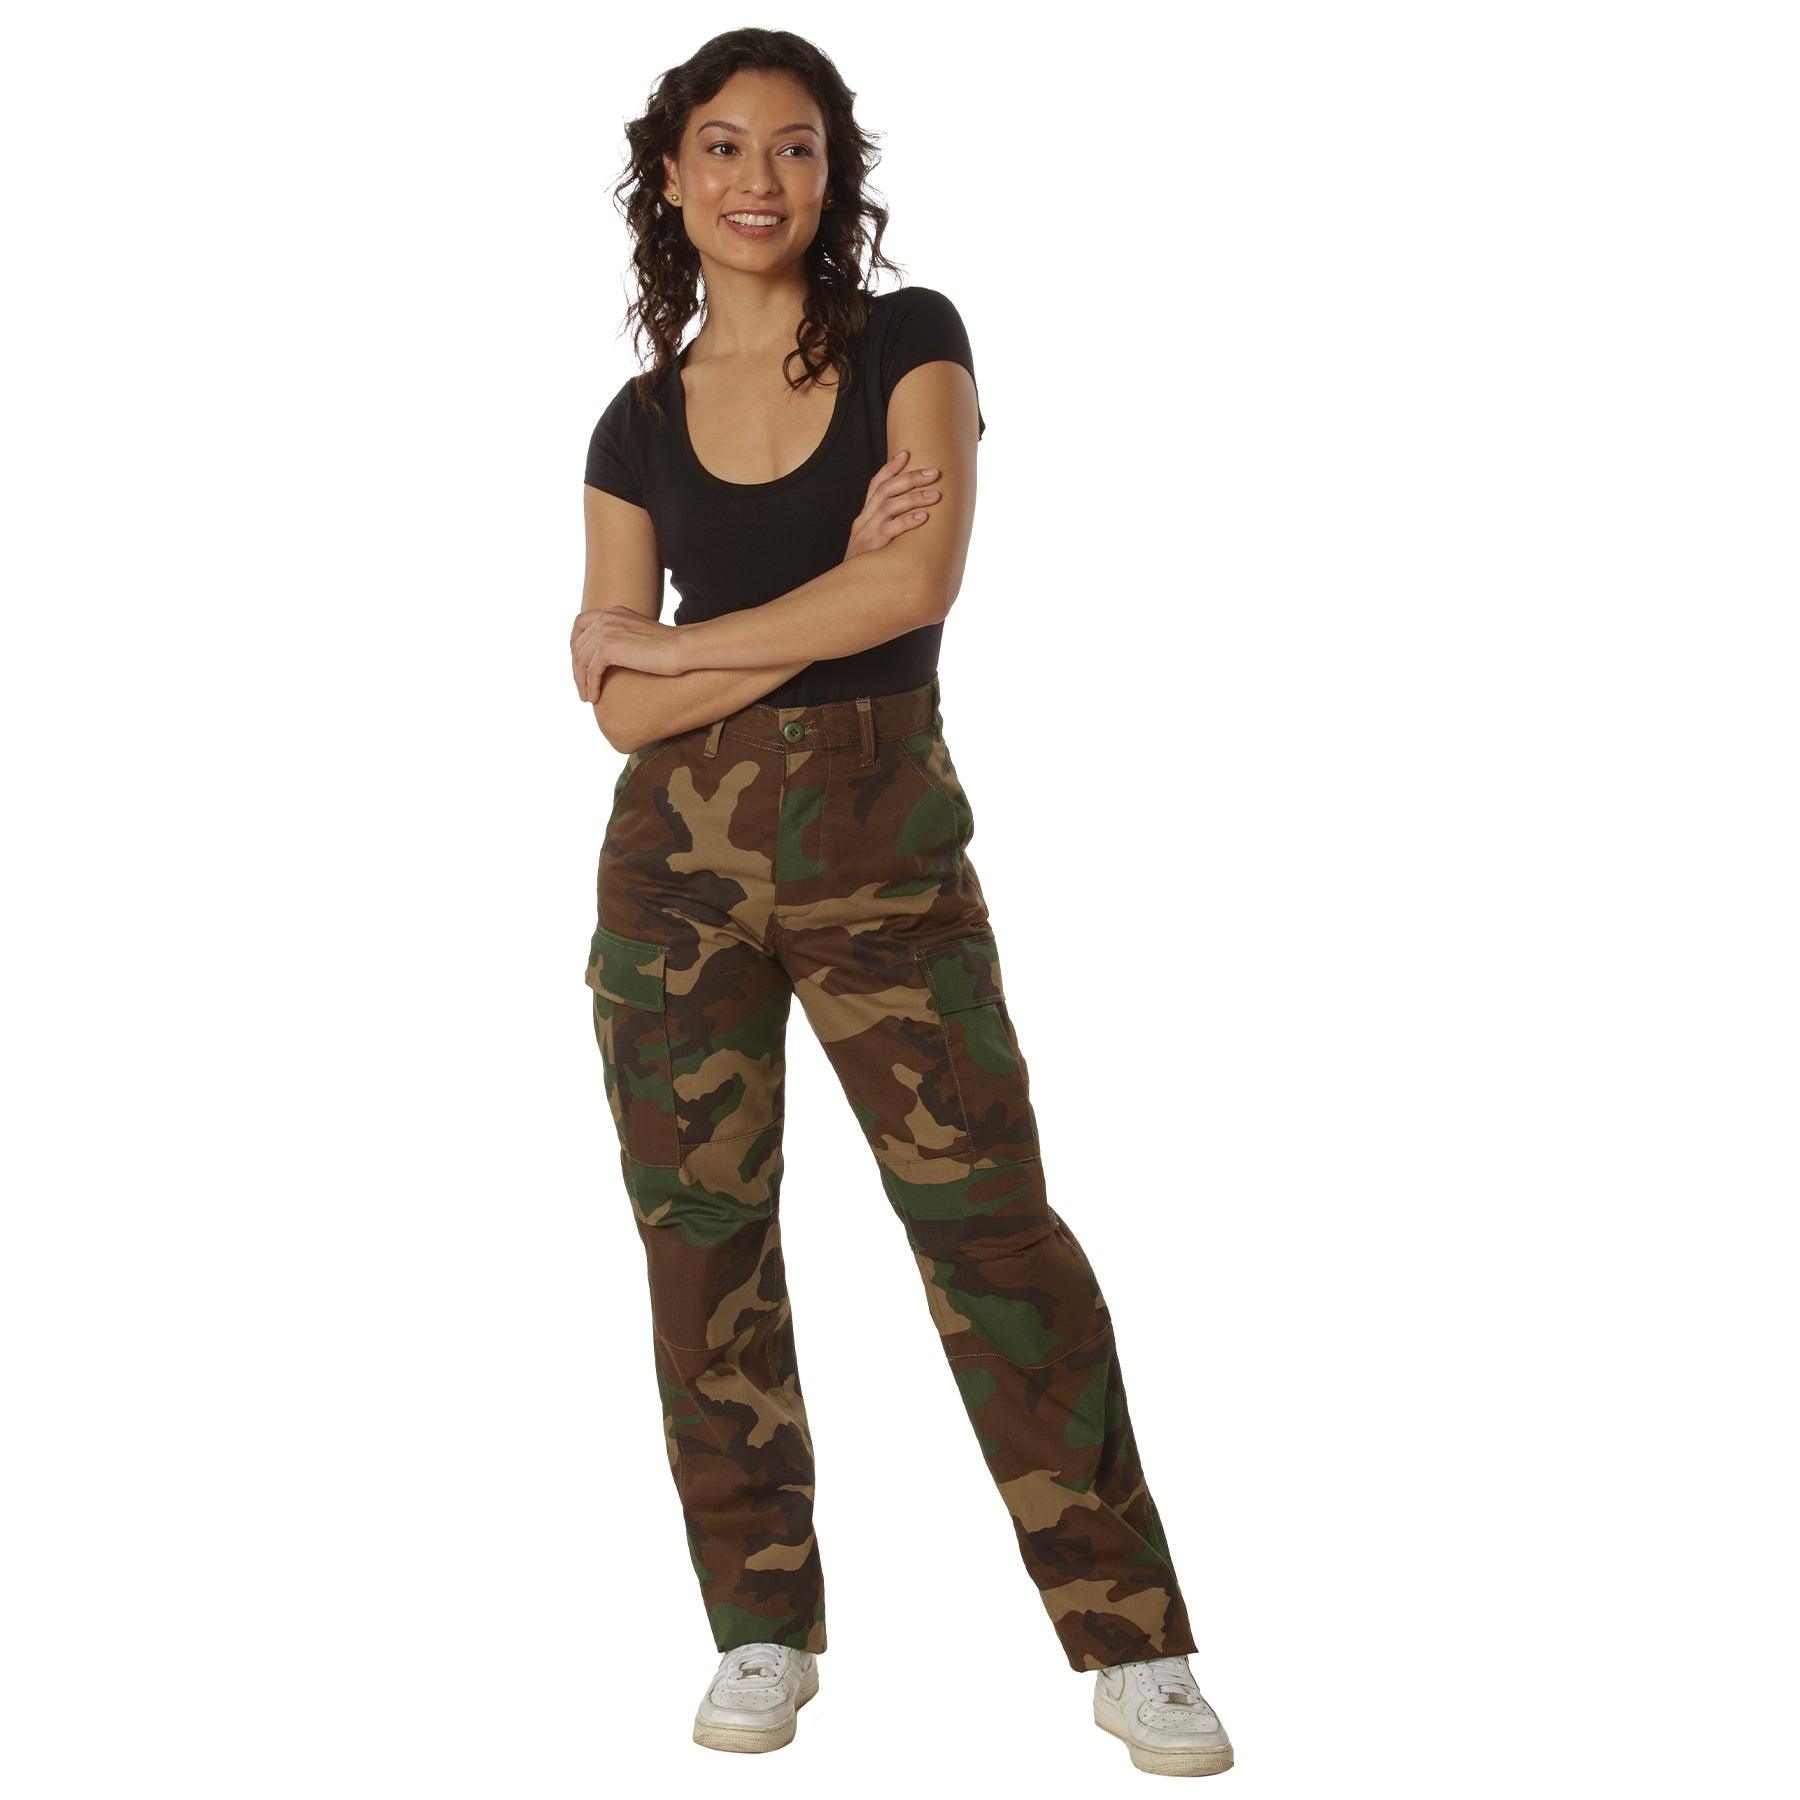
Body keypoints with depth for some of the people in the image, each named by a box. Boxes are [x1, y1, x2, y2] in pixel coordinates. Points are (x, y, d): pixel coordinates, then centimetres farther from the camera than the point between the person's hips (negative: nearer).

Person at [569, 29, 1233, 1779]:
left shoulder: (910, 342, 1)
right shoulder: (637, 427, 7)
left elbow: (921, 583, -14)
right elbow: (620, 710, -1)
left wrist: (669, 640, -7)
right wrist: (829, 598, -12)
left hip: (889, 848, -3)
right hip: (680, 862, 3)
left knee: (992, 1223, -5)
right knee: (702, 1231, 5)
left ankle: (1132, 1646, 3)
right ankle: (763, 1628, 19)